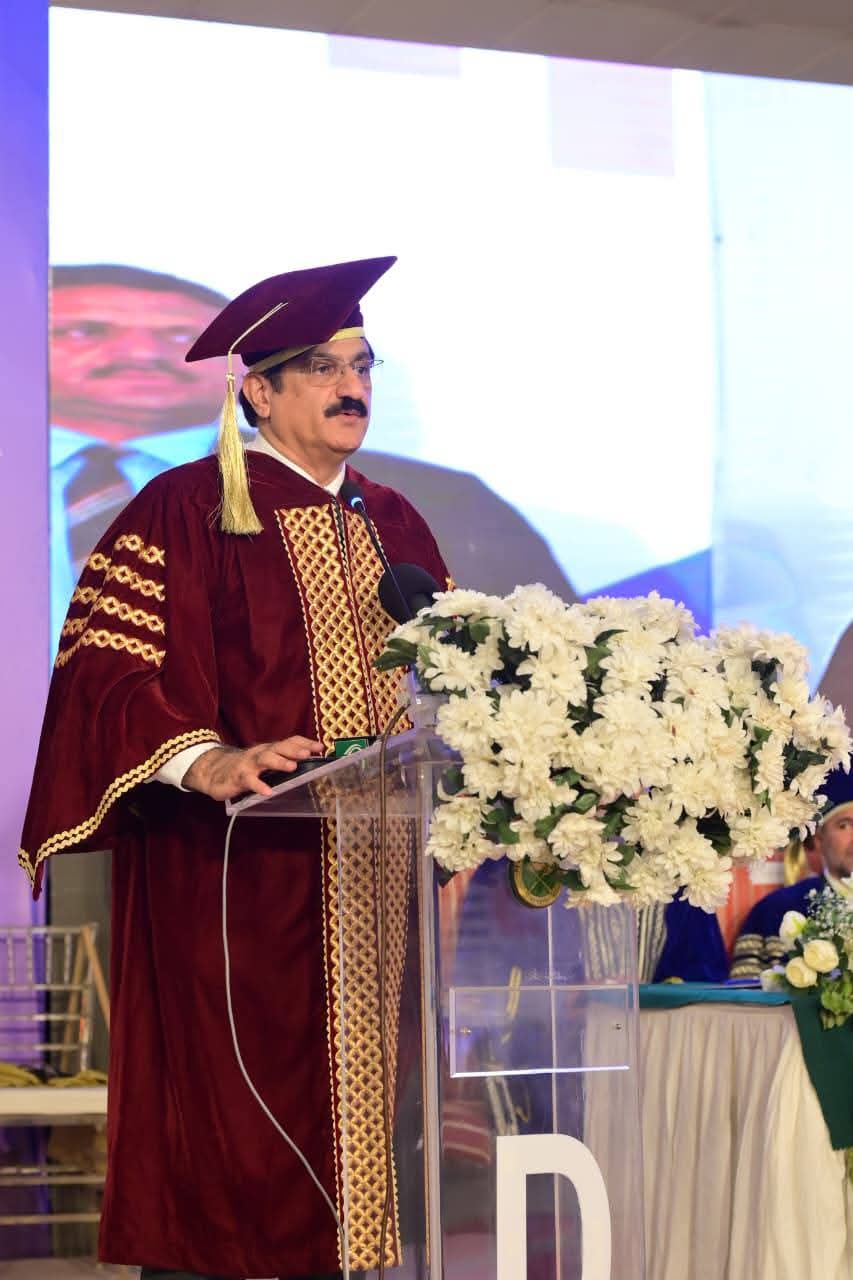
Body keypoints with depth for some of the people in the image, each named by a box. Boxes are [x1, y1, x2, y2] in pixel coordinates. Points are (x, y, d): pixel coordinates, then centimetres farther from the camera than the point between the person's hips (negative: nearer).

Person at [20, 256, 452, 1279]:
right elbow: (106, 667, -13)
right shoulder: (187, 509, -3)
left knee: (349, 1138, 7)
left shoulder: (393, 525, 18)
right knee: (223, 1169, -5)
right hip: (235, 884, -6)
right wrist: (205, 762, -29)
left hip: (372, 882, 6)